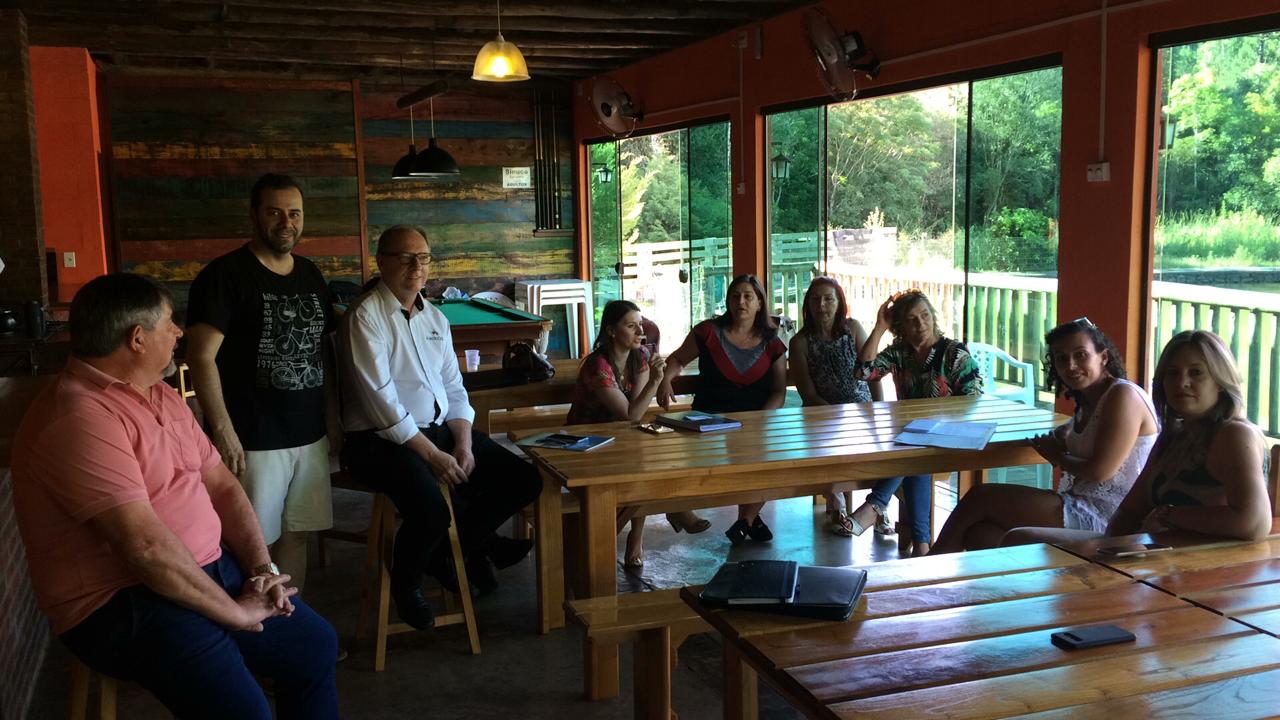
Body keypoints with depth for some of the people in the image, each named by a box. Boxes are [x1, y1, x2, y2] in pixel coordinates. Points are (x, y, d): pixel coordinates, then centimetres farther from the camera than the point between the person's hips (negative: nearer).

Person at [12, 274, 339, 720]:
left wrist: (262, 568, -4)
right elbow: (145, 545, -28)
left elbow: (221, 484, 11)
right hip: (120, 602, -9)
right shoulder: (79, 420, -22)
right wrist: (234, 611, -19)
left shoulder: (160, 395, 11)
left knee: (316, 645, 13)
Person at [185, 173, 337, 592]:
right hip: (253, 441, -6)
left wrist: (333, 417, 14)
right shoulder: (225, 276, -9)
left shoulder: (310, 276, 12)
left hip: (309, 435, 6)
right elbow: (201, 357, -14)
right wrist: (222, 428, -19)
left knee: (295, 534, 13)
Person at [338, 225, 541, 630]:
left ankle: (449, 548, 15)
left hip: (439, 430, 8)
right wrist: (433, 455, -18)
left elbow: (454, 389, 14)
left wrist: (464, 445, -3)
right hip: (383, 441, -7)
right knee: (431, 512, -32)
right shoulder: (365, 316, -11)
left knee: (523, 480, -4)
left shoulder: (435, 318, 13)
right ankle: (405, 585, 1)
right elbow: (381, 400, -18)